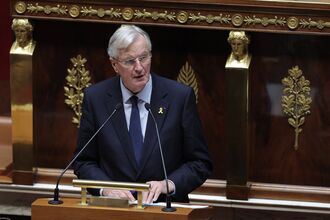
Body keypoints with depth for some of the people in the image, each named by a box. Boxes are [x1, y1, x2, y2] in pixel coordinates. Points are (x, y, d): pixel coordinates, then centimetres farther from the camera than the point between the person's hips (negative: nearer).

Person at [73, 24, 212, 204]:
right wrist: (105, 188, -9)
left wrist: (169, 184, -13)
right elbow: (83, 162, 10)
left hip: (165, 207, -1)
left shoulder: (180, 96, 0)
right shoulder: (95, 98, 4)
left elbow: (201, 163, 5)